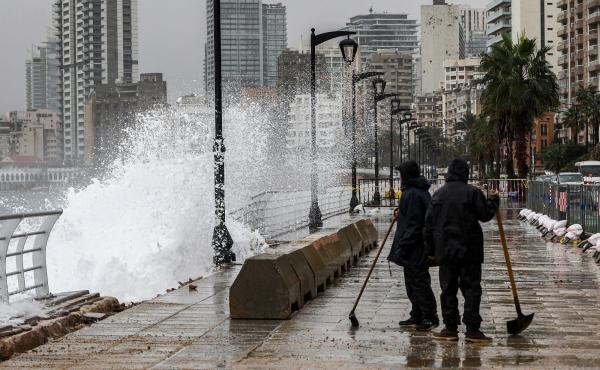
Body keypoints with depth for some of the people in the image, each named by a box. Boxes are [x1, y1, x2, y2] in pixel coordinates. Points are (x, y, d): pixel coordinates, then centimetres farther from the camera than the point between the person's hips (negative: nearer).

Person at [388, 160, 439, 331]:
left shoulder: (412, 194, -20)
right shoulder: (421, 192, 13)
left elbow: (414, 225, -23)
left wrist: (403, 247, -22)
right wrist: (401, 214, 20)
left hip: (415, 248, -11)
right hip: (415, 249, 11)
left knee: (419, 282, -5)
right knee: (412, 282, 17)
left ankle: (430, 317, 1)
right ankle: (417, 316, 24)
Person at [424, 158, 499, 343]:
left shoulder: (438, 194, 5)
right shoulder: (472, 193, -8)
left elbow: (429, 224, 7)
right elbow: (485, 215, -3)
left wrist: (431, 250, 15)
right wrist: (493, 200, 14)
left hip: (445, 251, 3)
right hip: (469, 251, -3)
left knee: (448, 289, 9)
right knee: (471, 289, 1)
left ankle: (450, 328, 9)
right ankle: (472, 330, -2)